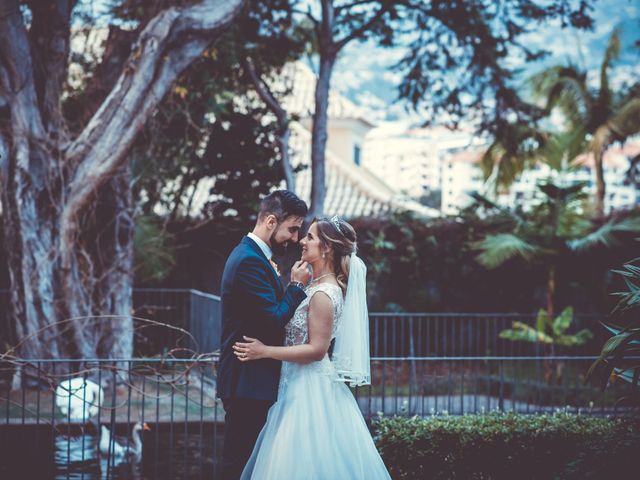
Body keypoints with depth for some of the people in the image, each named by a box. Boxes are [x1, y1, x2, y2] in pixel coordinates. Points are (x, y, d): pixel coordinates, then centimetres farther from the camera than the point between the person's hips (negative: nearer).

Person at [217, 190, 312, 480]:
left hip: (250, 381, 11)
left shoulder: (252, 255, 16)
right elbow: (274, 321, -21)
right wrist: (297, 285, -9)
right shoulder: (250, 261, -18)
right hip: (248, 382, -11)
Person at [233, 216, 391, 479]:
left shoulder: (323, 294, -19)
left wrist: (264, 351, -19)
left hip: (311, 388, -9)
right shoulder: (318, 286, 10)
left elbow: (316, 349, -20)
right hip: (301, 383, 9)